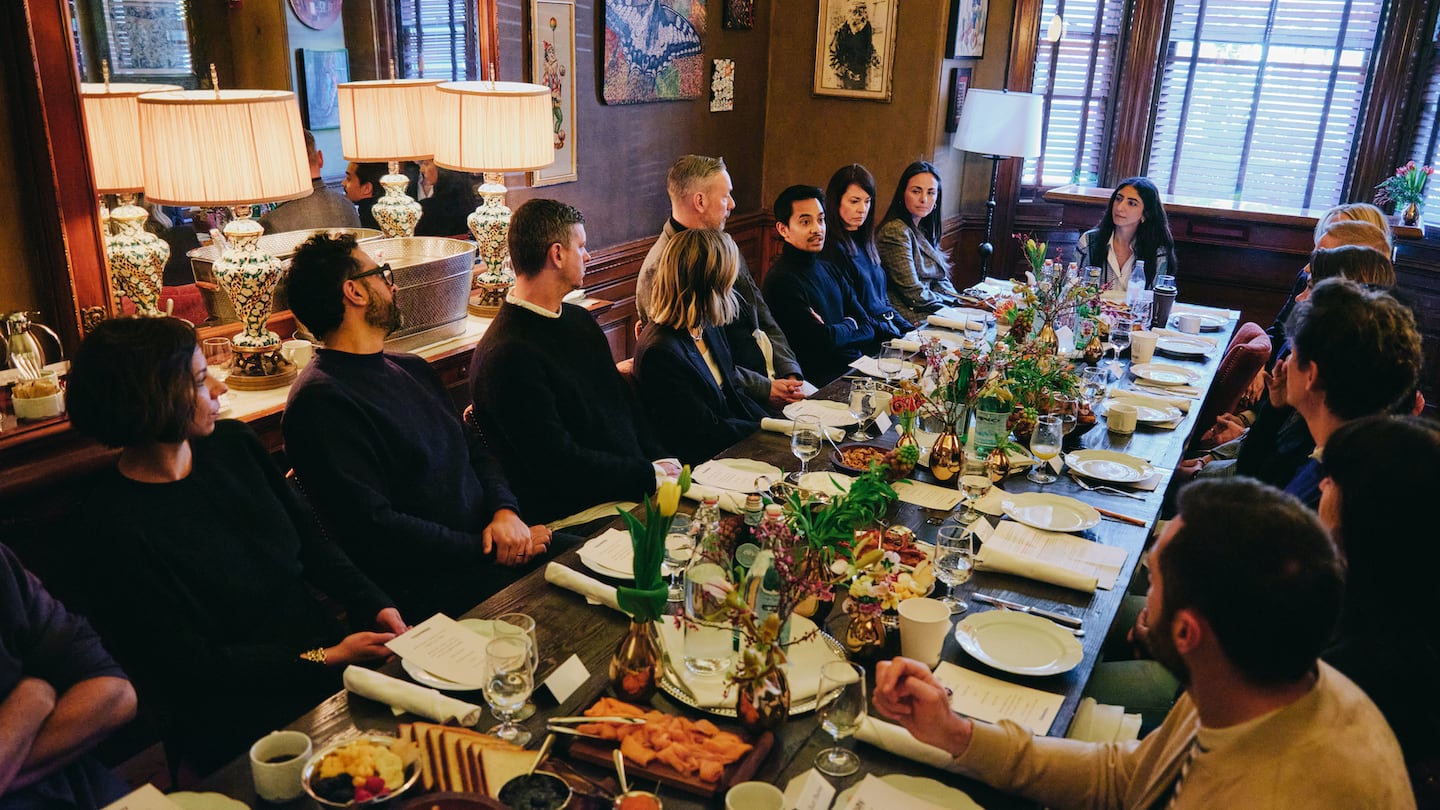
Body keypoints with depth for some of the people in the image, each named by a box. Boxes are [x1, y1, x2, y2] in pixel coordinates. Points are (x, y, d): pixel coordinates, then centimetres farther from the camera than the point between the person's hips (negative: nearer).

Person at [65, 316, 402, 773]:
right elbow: (189, 665, -14)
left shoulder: (233, 444, 2)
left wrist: (374, 606, -3)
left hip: (329, 653, 6)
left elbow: (309, 538, 11)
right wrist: (323, 661, -17)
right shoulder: (116, 527, -17)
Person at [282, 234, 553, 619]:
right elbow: (371, 529, -17)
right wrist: (487, 550, -15)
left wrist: (505, 511, -4)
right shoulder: (320, 402, -11)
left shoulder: (413, 369, 18)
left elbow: (476, 450, 18)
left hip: (491, 542, 9)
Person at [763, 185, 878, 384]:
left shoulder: (829, 269, 15)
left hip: (858, 365, 8)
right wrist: (849, 325, 5)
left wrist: (834, 332, -9)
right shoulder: (781, 280, -13)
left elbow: (868, 329, 11)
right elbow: (823, 340, -16)